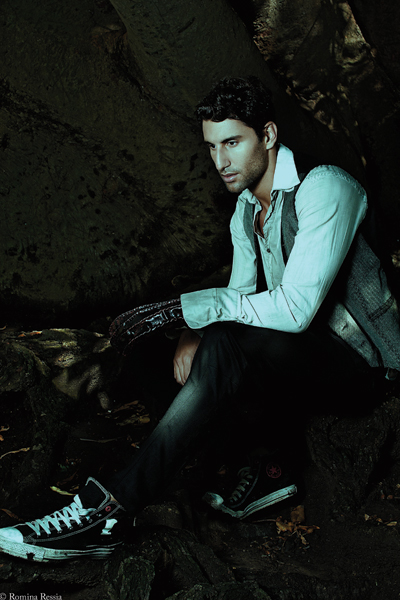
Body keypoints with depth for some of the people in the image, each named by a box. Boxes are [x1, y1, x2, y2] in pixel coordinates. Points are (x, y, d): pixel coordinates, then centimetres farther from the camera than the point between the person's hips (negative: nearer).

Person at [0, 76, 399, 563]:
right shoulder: (244, 214, 8)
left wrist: (178, 309, -30)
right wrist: (192, 331, -16)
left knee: (227, 342, -31)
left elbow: (294, 307, -30)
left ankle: (111, 509, -33)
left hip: (357, 350, -9)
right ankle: (271, 466, -6)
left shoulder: (325, 188, -20)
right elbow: (240, 297, 7)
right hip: (302, 346, 9)